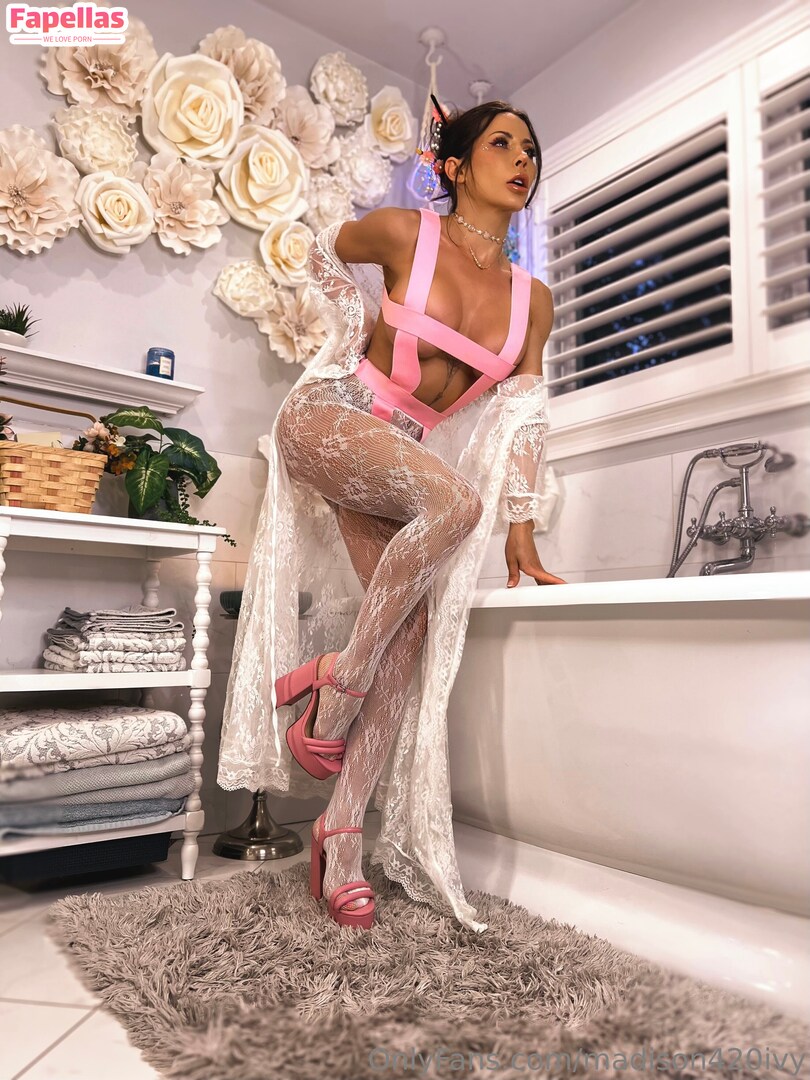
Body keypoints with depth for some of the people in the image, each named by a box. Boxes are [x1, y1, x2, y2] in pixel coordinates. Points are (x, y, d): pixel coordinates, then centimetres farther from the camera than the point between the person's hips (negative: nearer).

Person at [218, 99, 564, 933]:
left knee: (412, 628, -11)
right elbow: (324, 255, 17)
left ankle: (342, 837, -1)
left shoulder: (532, 299, 6)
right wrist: (359, 336, 9)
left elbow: (521, 422, 6)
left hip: (398, 455, 5)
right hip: (326, 418, -4)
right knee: (454, 499, -33)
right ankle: (336, 681, -16)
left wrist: (521, 543, 1)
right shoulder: (404, 233, -4)